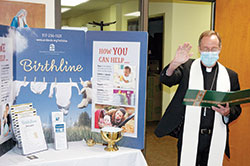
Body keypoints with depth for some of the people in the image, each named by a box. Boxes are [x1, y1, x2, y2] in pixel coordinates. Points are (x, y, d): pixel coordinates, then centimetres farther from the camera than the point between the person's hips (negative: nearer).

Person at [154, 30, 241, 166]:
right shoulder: (187, 67, 3)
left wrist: (227, 113, -13)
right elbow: (166, 79, -13)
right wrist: (175, 63, -33)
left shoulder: (230, 75, 7)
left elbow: (236, 108, 10)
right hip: (188, 137, -1)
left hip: (215, 140, 2)